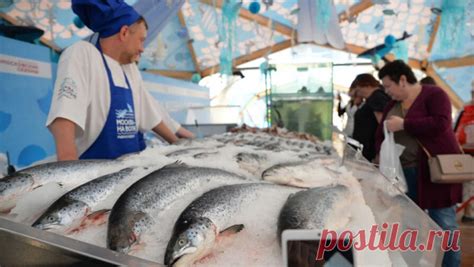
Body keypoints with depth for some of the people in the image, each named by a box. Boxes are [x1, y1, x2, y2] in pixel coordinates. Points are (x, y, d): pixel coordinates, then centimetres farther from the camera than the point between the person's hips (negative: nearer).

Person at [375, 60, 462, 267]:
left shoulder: (433, 94, -5)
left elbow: (441, 123, -21)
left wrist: (403, 124, -18)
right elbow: (381, 136, 15)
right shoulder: (392, 104, 14)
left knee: (443, 223, -1)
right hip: (403, 172, 6)